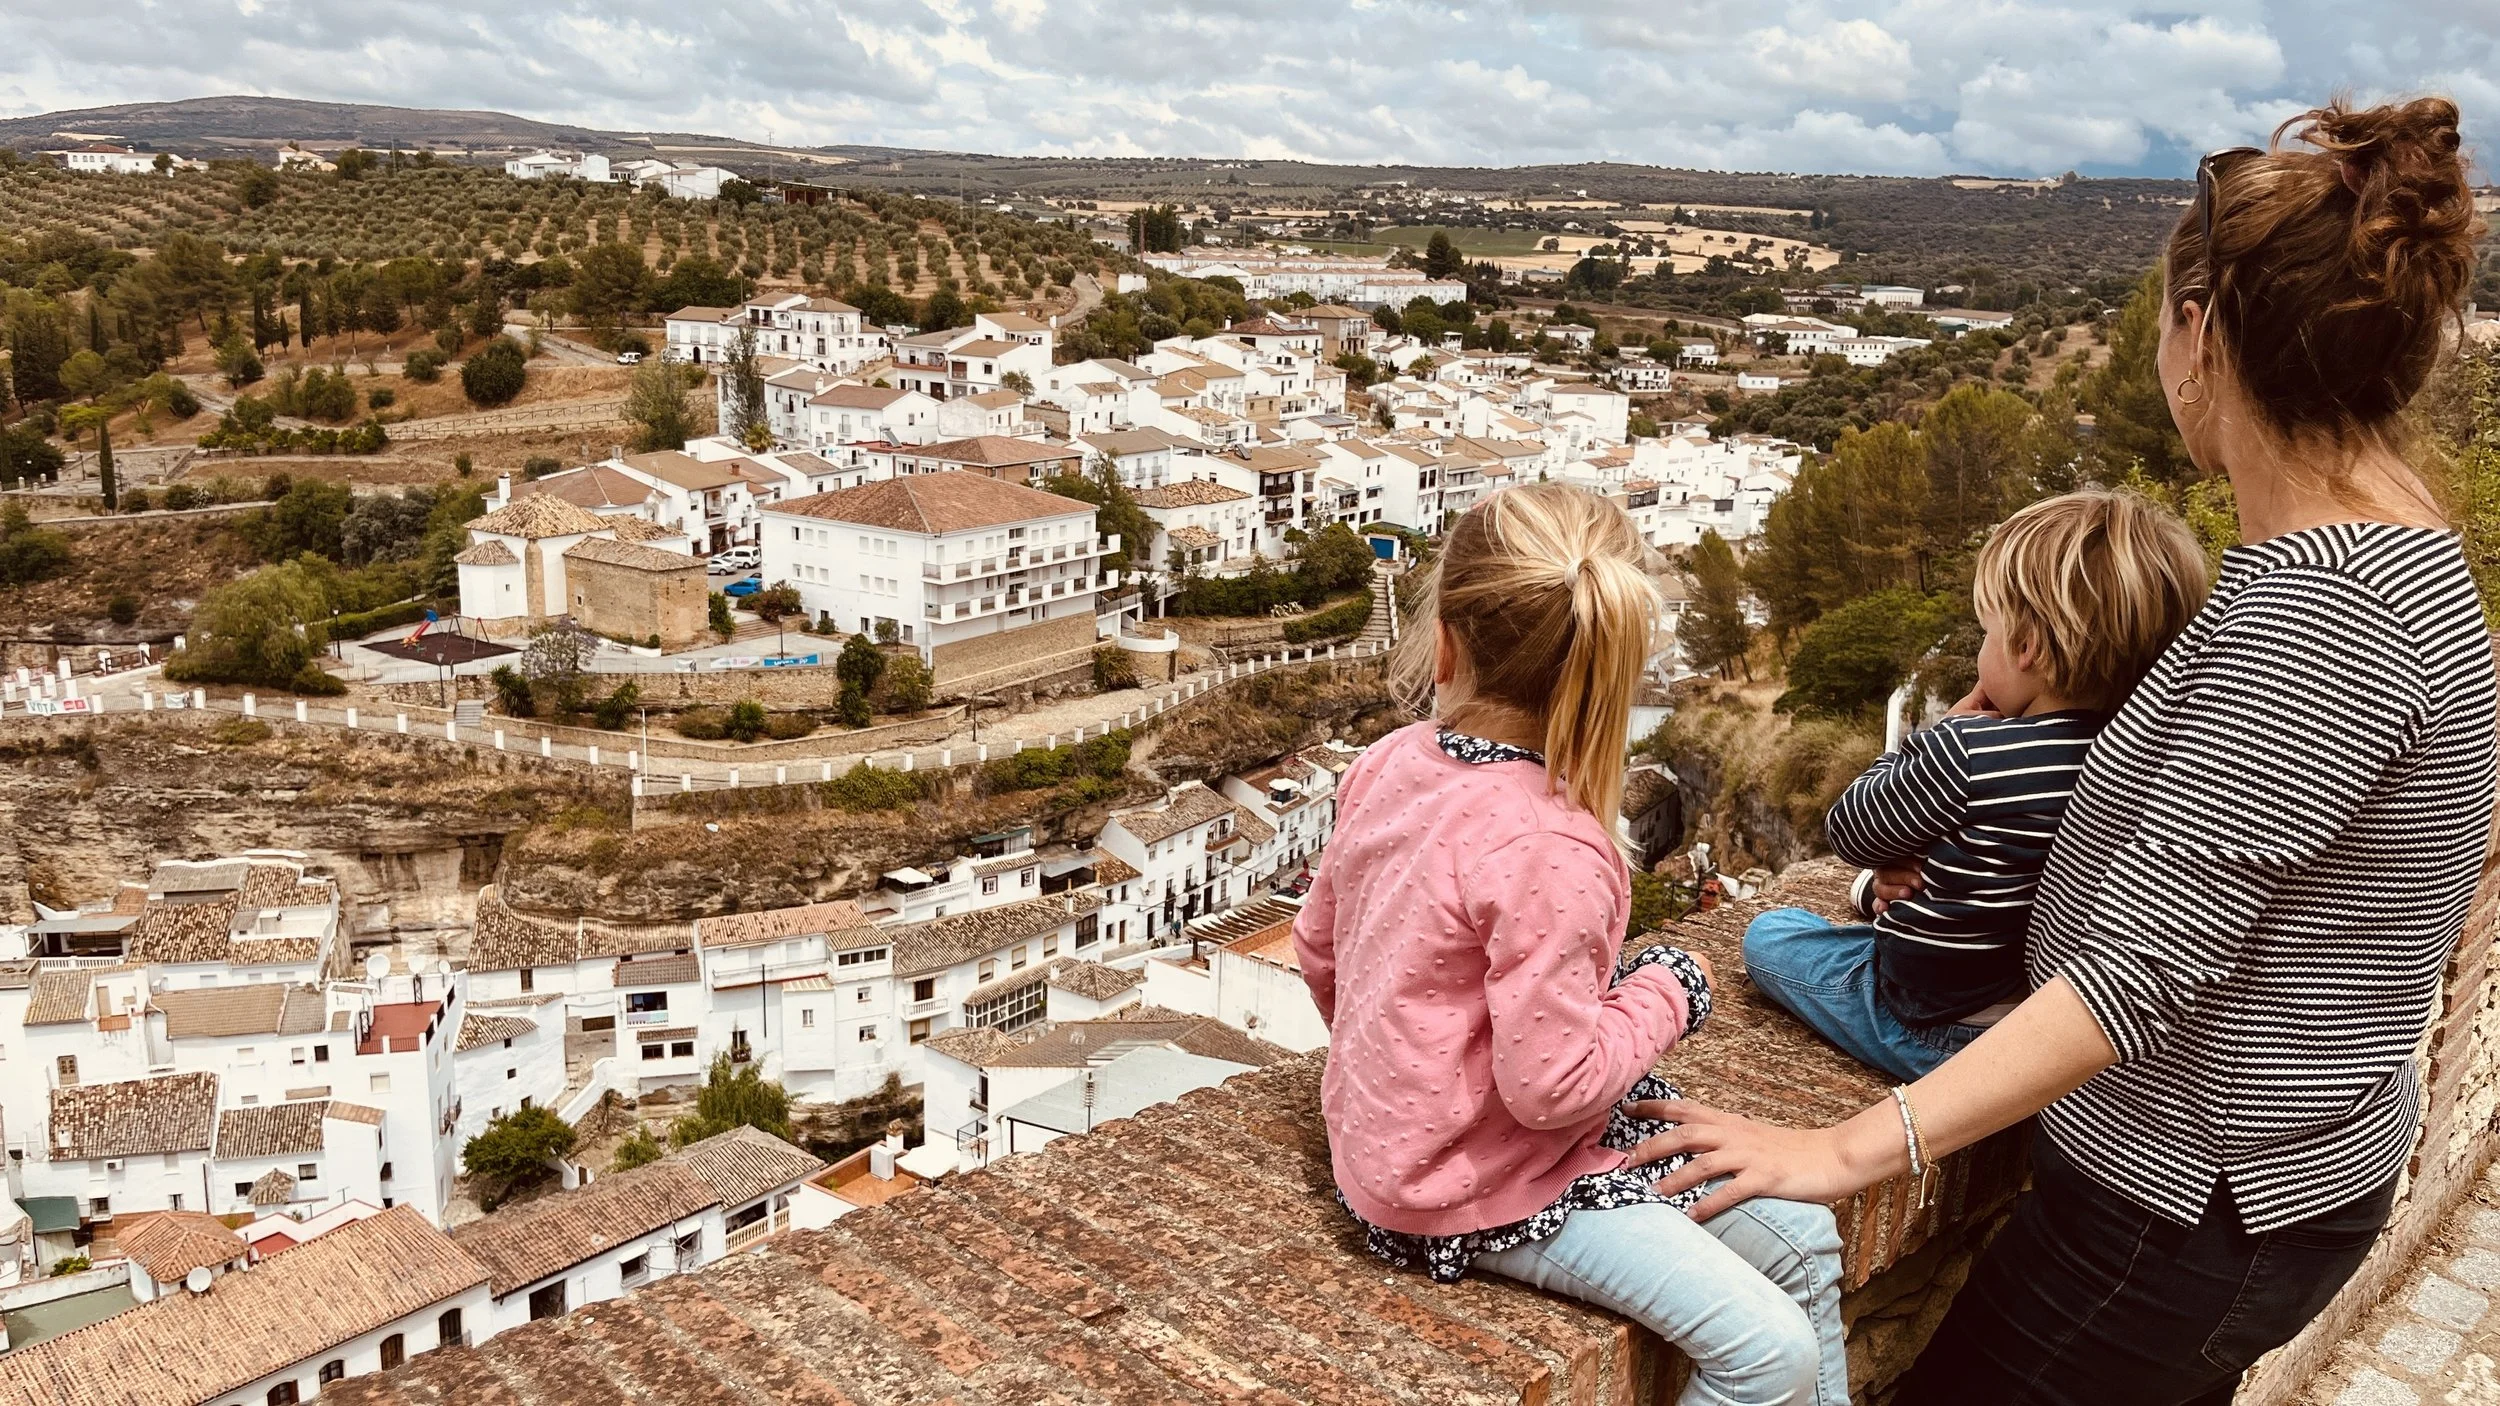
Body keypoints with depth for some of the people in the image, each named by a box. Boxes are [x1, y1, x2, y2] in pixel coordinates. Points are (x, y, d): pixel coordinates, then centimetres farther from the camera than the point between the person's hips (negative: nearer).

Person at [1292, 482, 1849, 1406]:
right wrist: (1664, 991, -9)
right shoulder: (1549, 851, -29)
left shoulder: (1387, 765, -4)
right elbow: (1554, 1087, -26)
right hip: (1483, 1194, -8)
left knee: (1804, 1242, 11)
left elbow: (1318, 952, 8)